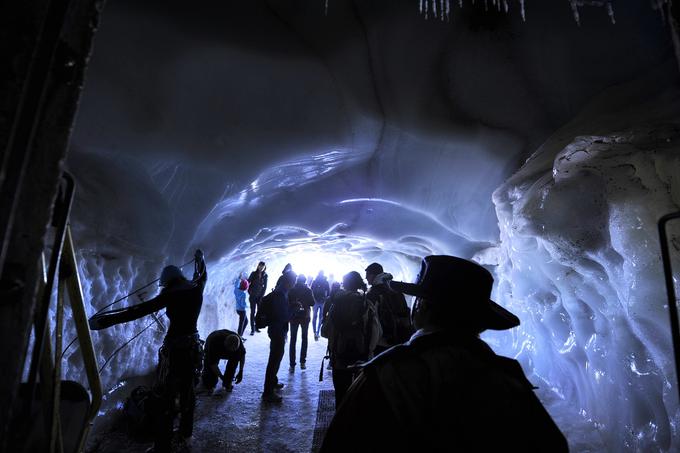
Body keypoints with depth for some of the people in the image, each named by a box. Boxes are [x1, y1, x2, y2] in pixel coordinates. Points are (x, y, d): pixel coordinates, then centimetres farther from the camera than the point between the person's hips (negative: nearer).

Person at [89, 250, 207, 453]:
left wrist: (106, 320, -26)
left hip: (175, 348, -7)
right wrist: (199, 258, 43)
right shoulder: (196, 288, 0)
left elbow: (141, 310, -24)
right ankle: (186, 432, 38)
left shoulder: (172, 293, -16)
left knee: (164, 398, 6)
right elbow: (202, 274, 23)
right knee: (188, 391, 22)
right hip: (194, 346, 7)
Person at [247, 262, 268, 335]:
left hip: (260, 296, 2)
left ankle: (257, 327, 19)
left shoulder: (265, 275, 1)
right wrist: (249, 292, -13)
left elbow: (265, 286, 3)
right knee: (253, 312, -1)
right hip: (253, 296, -2)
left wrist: (262, 295, -3)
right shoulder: (253, 274, -3)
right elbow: (248, 282, -3)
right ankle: (252, 329, 3)